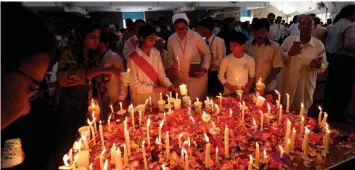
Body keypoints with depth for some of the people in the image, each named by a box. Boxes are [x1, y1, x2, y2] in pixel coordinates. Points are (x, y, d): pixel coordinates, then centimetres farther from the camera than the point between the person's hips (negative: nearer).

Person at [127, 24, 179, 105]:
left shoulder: (156, 53, -3)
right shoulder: (133, 57, -17)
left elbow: (161, 74, 2)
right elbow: (134, 84, -15)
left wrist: (170, 86, -14)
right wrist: (154, 88, -23)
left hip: (156, 96, 5)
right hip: (141, 99, -4)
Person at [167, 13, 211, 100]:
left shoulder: (196, 36, -12)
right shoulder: (171, 39, -4)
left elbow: (207, 53, -1)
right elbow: (170, 58, 8)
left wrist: (204, 68, -11)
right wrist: (172, 65, -12)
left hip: (197, 77, -2)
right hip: (179, 79, 3)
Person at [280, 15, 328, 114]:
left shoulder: (319, 45, -4)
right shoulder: (288, 40, -2)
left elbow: (324, 66, 1)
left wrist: (318, 65, -22)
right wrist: (289, 54, -18)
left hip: (306, 87, 0)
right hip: (287, 85, 1)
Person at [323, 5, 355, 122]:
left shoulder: (334, 25, 14)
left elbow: (328, 41, 20)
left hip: (333, 58, 9)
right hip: (344, 60, -9)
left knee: (331, 84, 15)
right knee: (344, 87, 0)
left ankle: (328, 108, 25)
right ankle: (338, 113, 8)